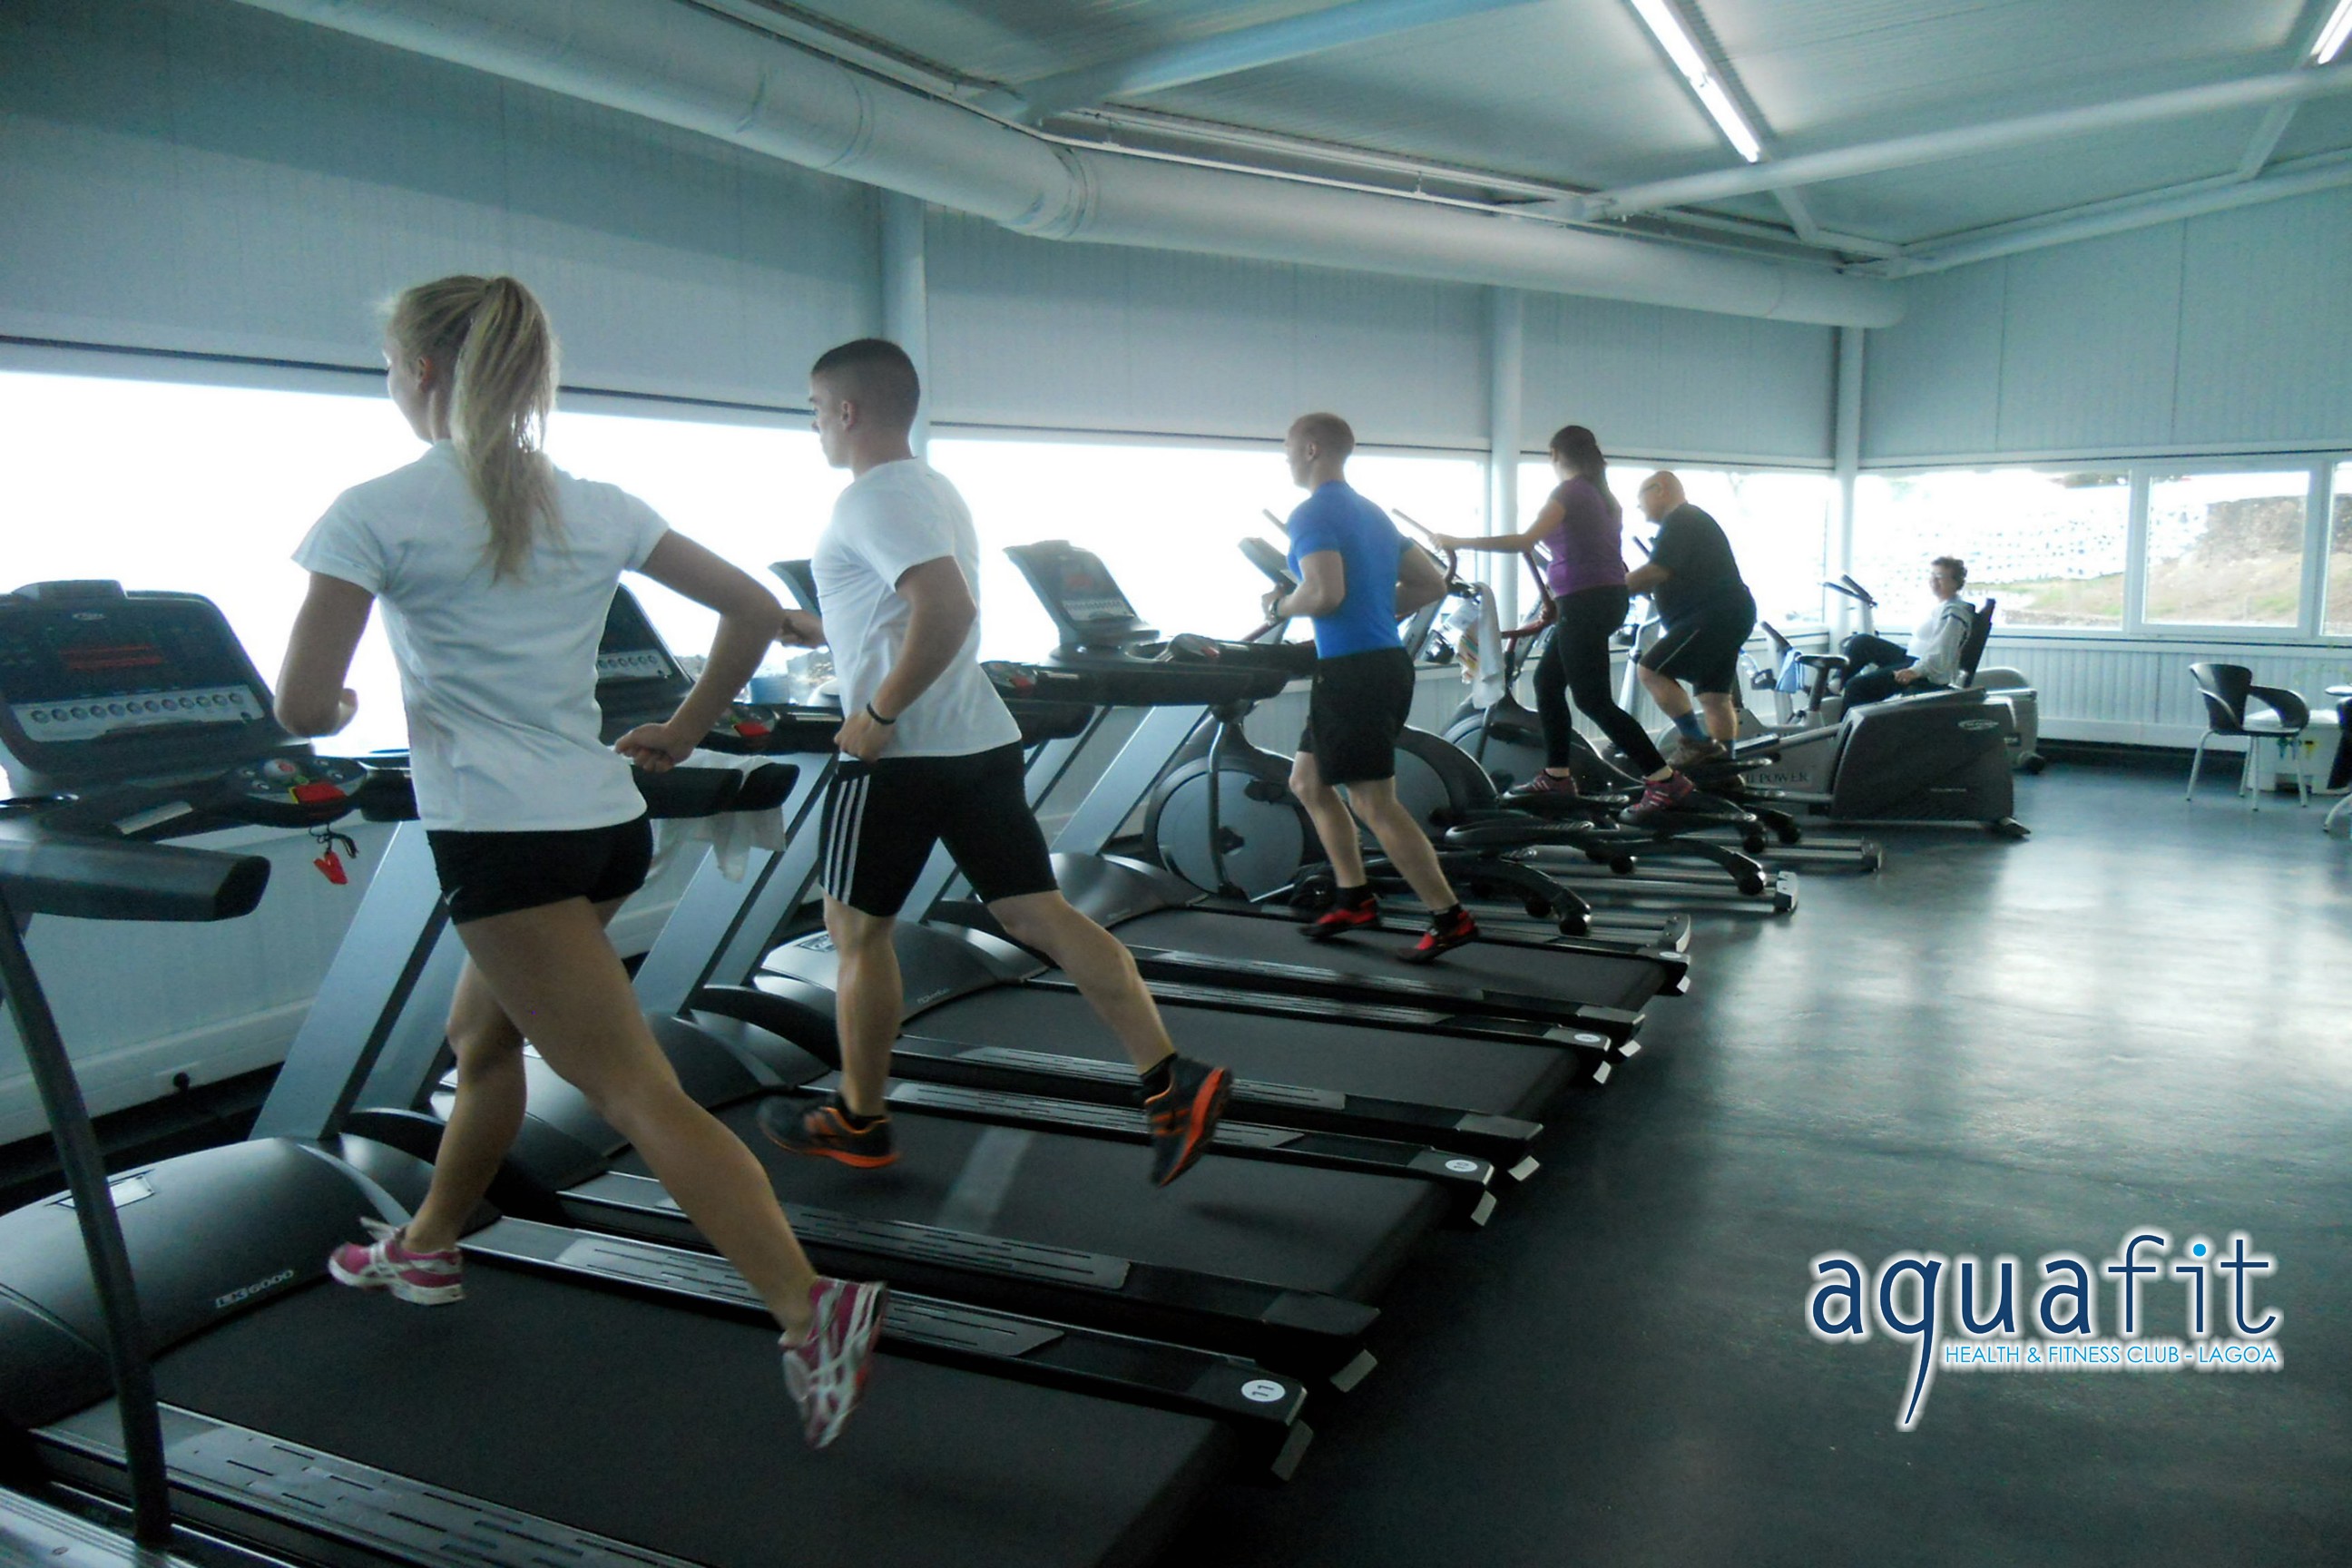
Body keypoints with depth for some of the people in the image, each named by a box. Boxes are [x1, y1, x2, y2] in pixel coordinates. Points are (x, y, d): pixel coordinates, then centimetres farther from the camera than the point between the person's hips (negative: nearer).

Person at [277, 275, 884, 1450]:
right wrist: (682, 734, 15)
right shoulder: (595, 507, 9)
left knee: (639, 1095, -9)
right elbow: (754, 612, 8)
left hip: (501, 837, -7)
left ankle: (809, 1308, -16)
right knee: (481, 1035, 27)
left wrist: (336, 711, 12)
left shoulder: (376, 513, -7)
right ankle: (427, 1248, 46)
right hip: (604, 821, 8)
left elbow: (304, 708, -11)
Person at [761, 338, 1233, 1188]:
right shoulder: (932, 488, 18)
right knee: (1040, 914, 4)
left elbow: (947, 611, -28)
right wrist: (811, 628, 33)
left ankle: (858, 1122, 22)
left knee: (857, 929, 9)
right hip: (980, 740, 9)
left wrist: (877, 715, -21)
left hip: (900, 753, -8)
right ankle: (1172, 1081, -3)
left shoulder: (872, 498, -13)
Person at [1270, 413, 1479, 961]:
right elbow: (1432, 585, 17)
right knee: (1308, 781, 19)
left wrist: (1280, 605, -7)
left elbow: (1326, 593, -26)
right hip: (1386, 663, 10)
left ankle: (1450, 918, 1)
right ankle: (1355, 898, 22)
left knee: (1374, 803, -3)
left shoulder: (1312, 514, -11)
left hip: (1352, 672, -10)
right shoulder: (1372, 514, 17)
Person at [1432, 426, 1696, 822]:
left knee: (1592, 699, -8)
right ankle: (1556, 775, 22)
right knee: (1547, 680, 18)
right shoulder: (1602, 495, 16)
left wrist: (1460, 542, -17)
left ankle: (1665, 780, -11)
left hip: (1586, 603, -9)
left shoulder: (1569, 491, -10)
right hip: (1607, 597, 9)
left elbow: (1525, 540, -20)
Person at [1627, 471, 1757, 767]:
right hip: (1732, 617, 11)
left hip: (1713, 615, -11)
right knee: (1714, 695, 10)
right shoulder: (1693, 520, 25)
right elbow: (1673, 579, 27)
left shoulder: (1679, 522, -9)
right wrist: (1628, 583, 18)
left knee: (1652, 671, -12)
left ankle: (1698, 742, -12)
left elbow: (1656, 573, -19)